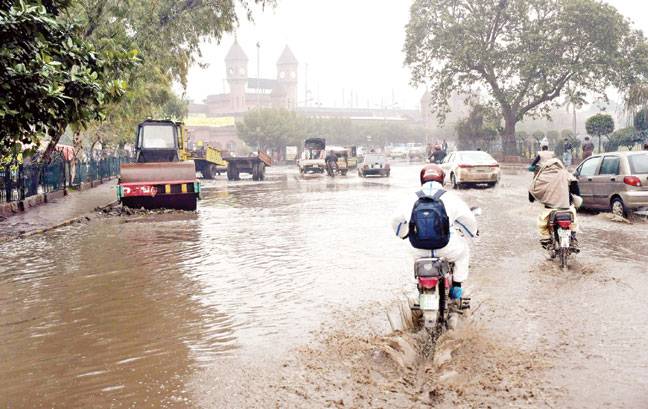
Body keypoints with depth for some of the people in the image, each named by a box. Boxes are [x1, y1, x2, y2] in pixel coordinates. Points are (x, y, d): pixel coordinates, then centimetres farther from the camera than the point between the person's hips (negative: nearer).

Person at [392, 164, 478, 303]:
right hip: (446, 249, -2)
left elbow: (396, 220, 11)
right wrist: (472, 231, 21)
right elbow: (467, 218, -2)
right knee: (463, 251, 31)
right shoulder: (450, 197, -5)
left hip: (421, 250, 2)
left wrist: (403, 234, 33)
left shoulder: (412, 199, 1)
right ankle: (456, 287, 31)